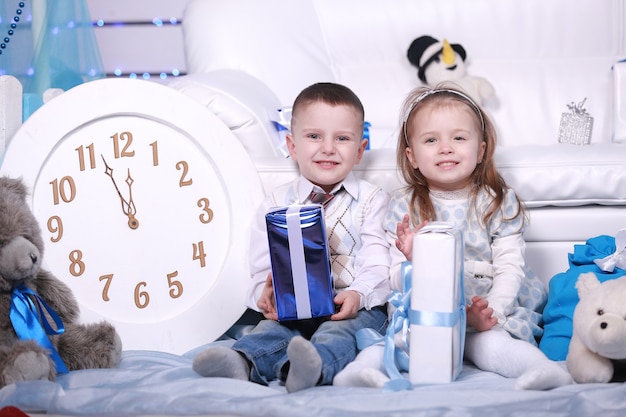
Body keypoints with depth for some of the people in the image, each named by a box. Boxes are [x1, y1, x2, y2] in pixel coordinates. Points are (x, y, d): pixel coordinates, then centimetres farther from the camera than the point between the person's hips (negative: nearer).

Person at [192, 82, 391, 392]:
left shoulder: (372, 200, 10)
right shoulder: (278, 203, 14)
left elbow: (378, 263, 0)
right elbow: (262, 264, 9)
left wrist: (357, 294, -22)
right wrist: (265, 293, -16)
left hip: (357, 309, -2)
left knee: (340, 332, -34)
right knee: (271, 330, -28)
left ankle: (315, 365, -63)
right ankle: (242, 363, -56)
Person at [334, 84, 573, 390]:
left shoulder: (499, 202, 3)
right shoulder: (403, 207, 4)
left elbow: (510, 268, -3)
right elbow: (397, 282, 1)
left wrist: (490, 312, -21)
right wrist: (412, 261, -23)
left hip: (494, 311, 0)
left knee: (488, 342, -32)